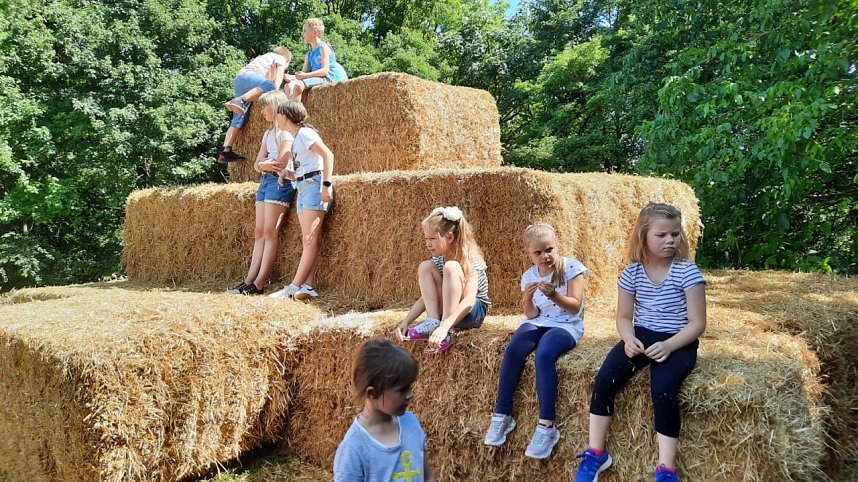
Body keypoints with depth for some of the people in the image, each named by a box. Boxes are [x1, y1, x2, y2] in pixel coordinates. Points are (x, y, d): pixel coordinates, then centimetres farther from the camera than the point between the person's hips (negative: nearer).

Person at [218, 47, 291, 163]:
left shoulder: (265, 57, 41)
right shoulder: (280, 59, 18)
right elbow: (279, 74, 0)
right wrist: (276, 91, -13)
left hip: (237, 80, 8)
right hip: (247, 76, -8)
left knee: (239, 117, 0)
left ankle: (226, 151, -12)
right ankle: (239, 101, -53)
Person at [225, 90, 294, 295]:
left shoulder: (286, 130, -4)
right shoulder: (268, 133, 22)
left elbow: (282, 162, -14)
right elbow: (257, 164, 17)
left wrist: (264, 164, 4)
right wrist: (265, 165, -7)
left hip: (279, 181, -9)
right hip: (265, 181, 9)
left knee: (270, 232, -10)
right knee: (259, 232, 3)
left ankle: (258, 284, -11)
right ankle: (249, 280, 0)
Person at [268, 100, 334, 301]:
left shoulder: (305, 134, -7)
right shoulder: (294, 139, 21)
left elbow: (328, 155, -18)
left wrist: (326, 184, -24)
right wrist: (286, 174, 3)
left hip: (314, 184, -10)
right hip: (302, 187, 10)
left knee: (310, 238, -11)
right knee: (308, 239, 2)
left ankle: (295, 286, -16)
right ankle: (308, 286, -2)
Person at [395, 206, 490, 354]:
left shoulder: (470, 259, -20)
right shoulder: (438, 259, 1)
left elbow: (469, 301, -34)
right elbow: (426, 297, 1)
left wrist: (444, 327, -46)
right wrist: (405, 322, -13)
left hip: (473, 312, -6)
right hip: (446, 311, 6)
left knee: (451, 267, -31)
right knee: (425, 266, -11)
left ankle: (447, 333, -33)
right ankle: (433, 323, -23)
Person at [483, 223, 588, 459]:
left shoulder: (571, 267, -5)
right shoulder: (529, 276, 7)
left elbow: (575, 306, -10)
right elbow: (532, 315, 5)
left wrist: (554, 295, -27)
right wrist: (527, 299, -16)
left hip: (566, 325, -4)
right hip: (538, 322, 4)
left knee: (544, 355, -35)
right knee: (513, 349, -27)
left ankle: (546, 425, -30)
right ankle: (502, 415, -16)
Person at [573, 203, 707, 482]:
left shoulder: (687, 272, -11)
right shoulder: (632, 272, 0)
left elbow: (697, 323, -11)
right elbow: (623, 317, 7)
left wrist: (668, 346, -24)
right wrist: (629, 339, -15)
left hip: (678, 343, -3)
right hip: (641, 337, 4)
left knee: (662, 389, -29)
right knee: (604, 379, -17)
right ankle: (595, 453, -3)